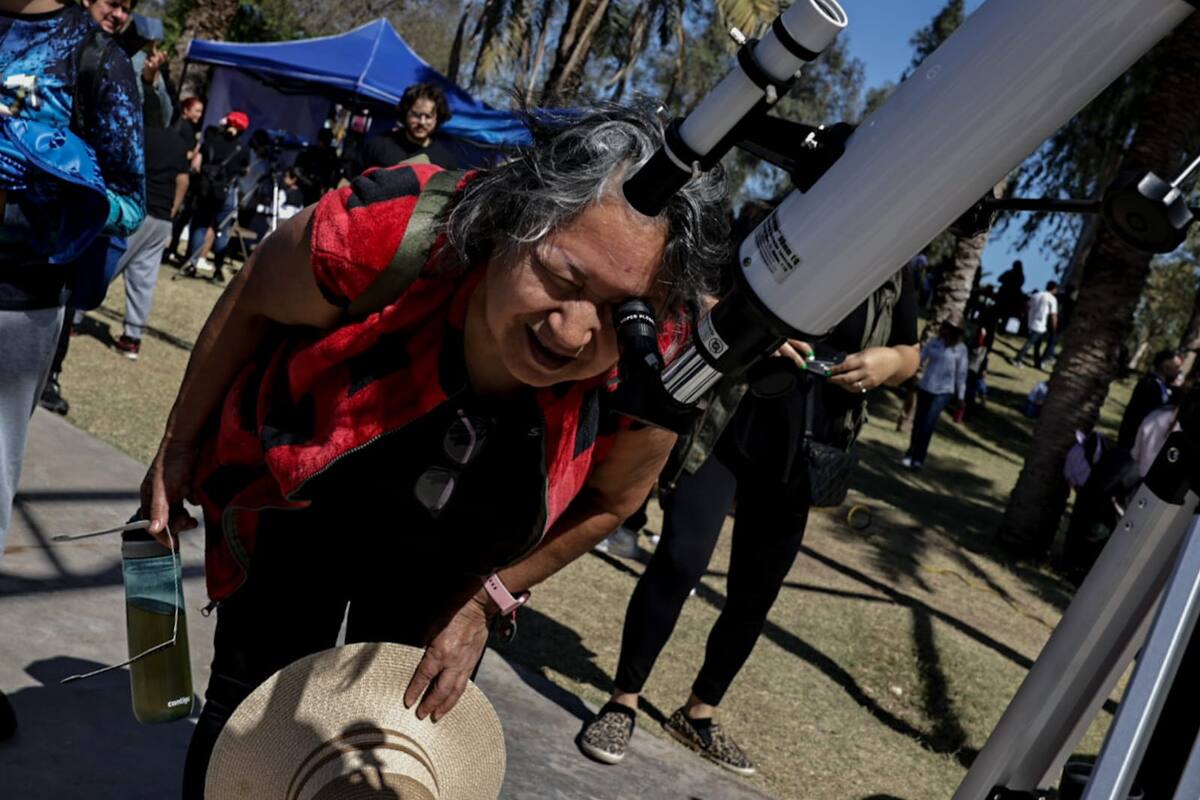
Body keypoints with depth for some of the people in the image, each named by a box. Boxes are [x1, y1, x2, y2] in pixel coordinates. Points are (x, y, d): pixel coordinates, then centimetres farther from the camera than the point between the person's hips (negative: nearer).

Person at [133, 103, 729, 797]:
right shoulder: (389, 234, -39)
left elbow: (610, 499, -9)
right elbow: (253, 296, -16)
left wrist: (485, 600, -9)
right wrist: (181, 445, -4)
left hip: (442, 557, 2)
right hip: (292, 497, -1)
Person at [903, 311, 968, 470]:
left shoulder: (961, 348, -4)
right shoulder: (934, 342, 2)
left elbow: (961, 374, 1)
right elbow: (920, 359, 2)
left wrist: (961, 396, 3)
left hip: (944, 392, -3)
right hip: (925, 387, 3)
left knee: (929, 424, -13)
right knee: (918, 423, 10)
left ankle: (918, 458, -8)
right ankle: (911, 454, 24)